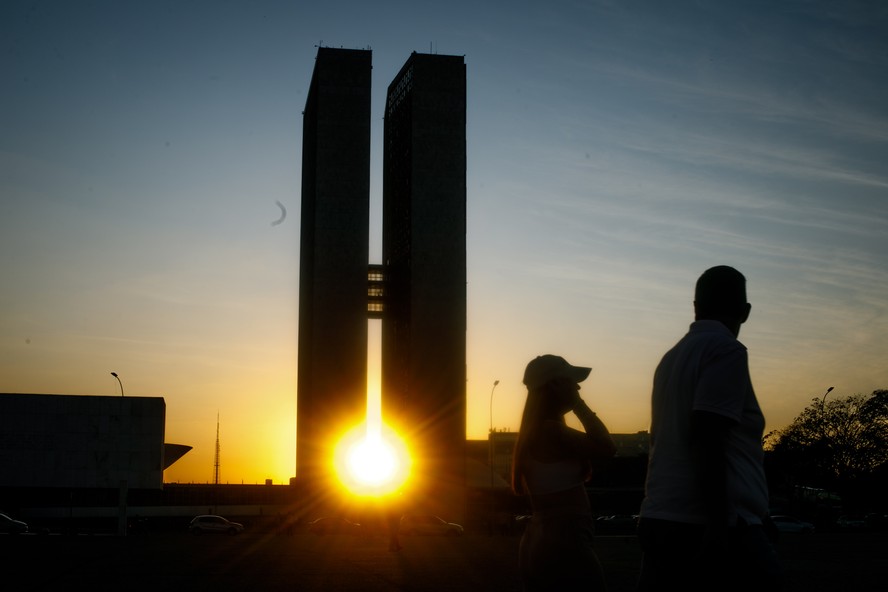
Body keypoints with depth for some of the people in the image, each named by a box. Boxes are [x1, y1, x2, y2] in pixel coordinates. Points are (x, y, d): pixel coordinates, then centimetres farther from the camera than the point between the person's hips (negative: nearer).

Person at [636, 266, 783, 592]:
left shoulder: (670, 358, 17)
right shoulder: (726, 349, -5)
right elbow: (706, 440, -16)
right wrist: (719, 525, -20)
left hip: (659, 521, 8)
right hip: (713, 526, -8)